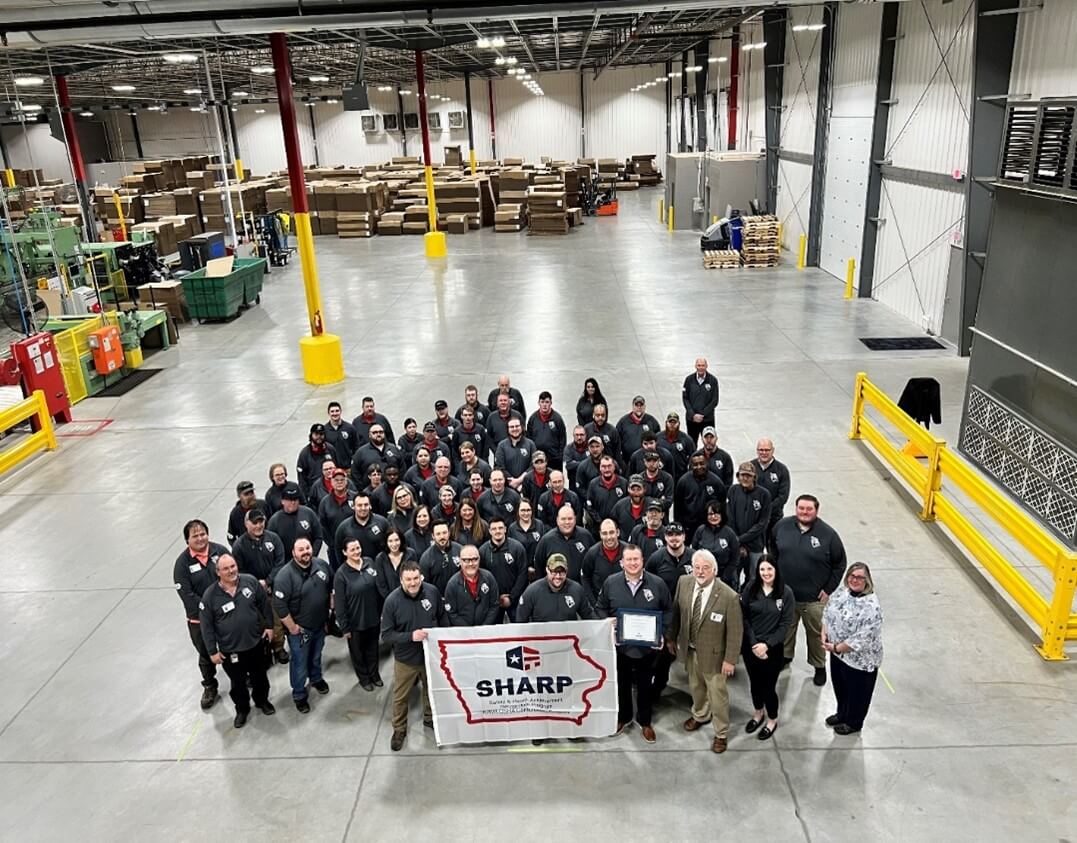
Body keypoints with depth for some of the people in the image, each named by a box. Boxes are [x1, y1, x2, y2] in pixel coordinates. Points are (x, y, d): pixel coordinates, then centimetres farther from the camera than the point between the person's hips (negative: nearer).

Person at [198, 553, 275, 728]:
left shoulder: (250, 581, -13)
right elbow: (206, 626, -10)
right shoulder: (210, 595, -18)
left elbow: (264, 604, 2)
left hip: (256, 642, 2)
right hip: (230, 650, -2)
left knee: (260, 676, 22)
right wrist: (212, 651, -7)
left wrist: (269, 625, 3)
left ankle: (262, 700, 48)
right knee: (238, 683, 17)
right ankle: (242, 709, 42)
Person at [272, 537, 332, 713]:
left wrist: (330, 609, 9)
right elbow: (279, 605, -25)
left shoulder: (322, 565, -9)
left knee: (316, 655, 28)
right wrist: (292, 627, -19)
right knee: (300, 662, 11)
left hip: (320, 624, 5)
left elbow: (331, 587, 9)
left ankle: (316, 678, 54)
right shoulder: (285, 575, -26)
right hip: (299, 628, -5)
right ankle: (299, 695, 31)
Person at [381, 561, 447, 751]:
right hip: (405, 658, -2)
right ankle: (399, 730, 39)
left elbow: (442, 617, 2)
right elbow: (386, 635, -18)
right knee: (400, 697, 15)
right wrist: (411, 636, -30)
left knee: (432, 690, 25)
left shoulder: (432, 592, -16)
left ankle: (430, 718, 51)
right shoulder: (392, 601, -23)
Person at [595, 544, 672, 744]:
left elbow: (668, 611, 2)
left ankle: (644, 721, 35)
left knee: (644, 684, 15)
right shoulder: (610, 583, -8)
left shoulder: (657, 584, -9)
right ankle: (623, 716, 40)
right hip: (620, 644, 1)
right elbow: (600, 608, 4)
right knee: (622, 682, 18)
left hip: (647, 645, 0)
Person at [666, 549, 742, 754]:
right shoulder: (684, 583, -14)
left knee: (717, 693, 13)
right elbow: (676, 612, 1)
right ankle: (701, 715, 56)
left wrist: (730, 659, -15)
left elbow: (735, 631, -18)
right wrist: (671, 637, 9)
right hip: (689, 649, 5)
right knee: (695, 687, 28)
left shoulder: (729, 596, -28)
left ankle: (721, 733, 37)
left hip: (712, 653, -5)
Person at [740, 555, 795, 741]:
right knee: (755, 683, 18)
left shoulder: (786, 592, -12)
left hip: (773, 648, -2)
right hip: (750, 646, 2)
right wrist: (753, 643, -12)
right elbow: (744, 618, -4)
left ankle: (772, 720, 33)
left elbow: (786, 623, -10)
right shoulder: (750, 588, -7)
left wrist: (767, 644, -16)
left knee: (768, 685, 7)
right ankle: (758, 714, 43)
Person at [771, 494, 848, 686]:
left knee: (816, 633, 12)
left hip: (814, 598, -2)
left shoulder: (828, 534, -13)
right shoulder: (782, 526, -6)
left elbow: (840, 564, -3)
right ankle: (784, 657, 44)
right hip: (785, 593, 3)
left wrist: (829, 589, -5)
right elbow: (773, 553, 10)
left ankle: (819, 666, 33)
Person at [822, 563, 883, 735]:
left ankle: (853, 722, 40)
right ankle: (842, 713, 51)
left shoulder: (871, 606, -29)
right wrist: (824, 633, -6)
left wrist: (836, 648, -21)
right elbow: (828, 612, 9)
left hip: (859, 660, -7)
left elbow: (862, 639, -29)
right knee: (839, 686, 27)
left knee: (856, 692, 17)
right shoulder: (842, 592, -4)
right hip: (837, 653, 7)